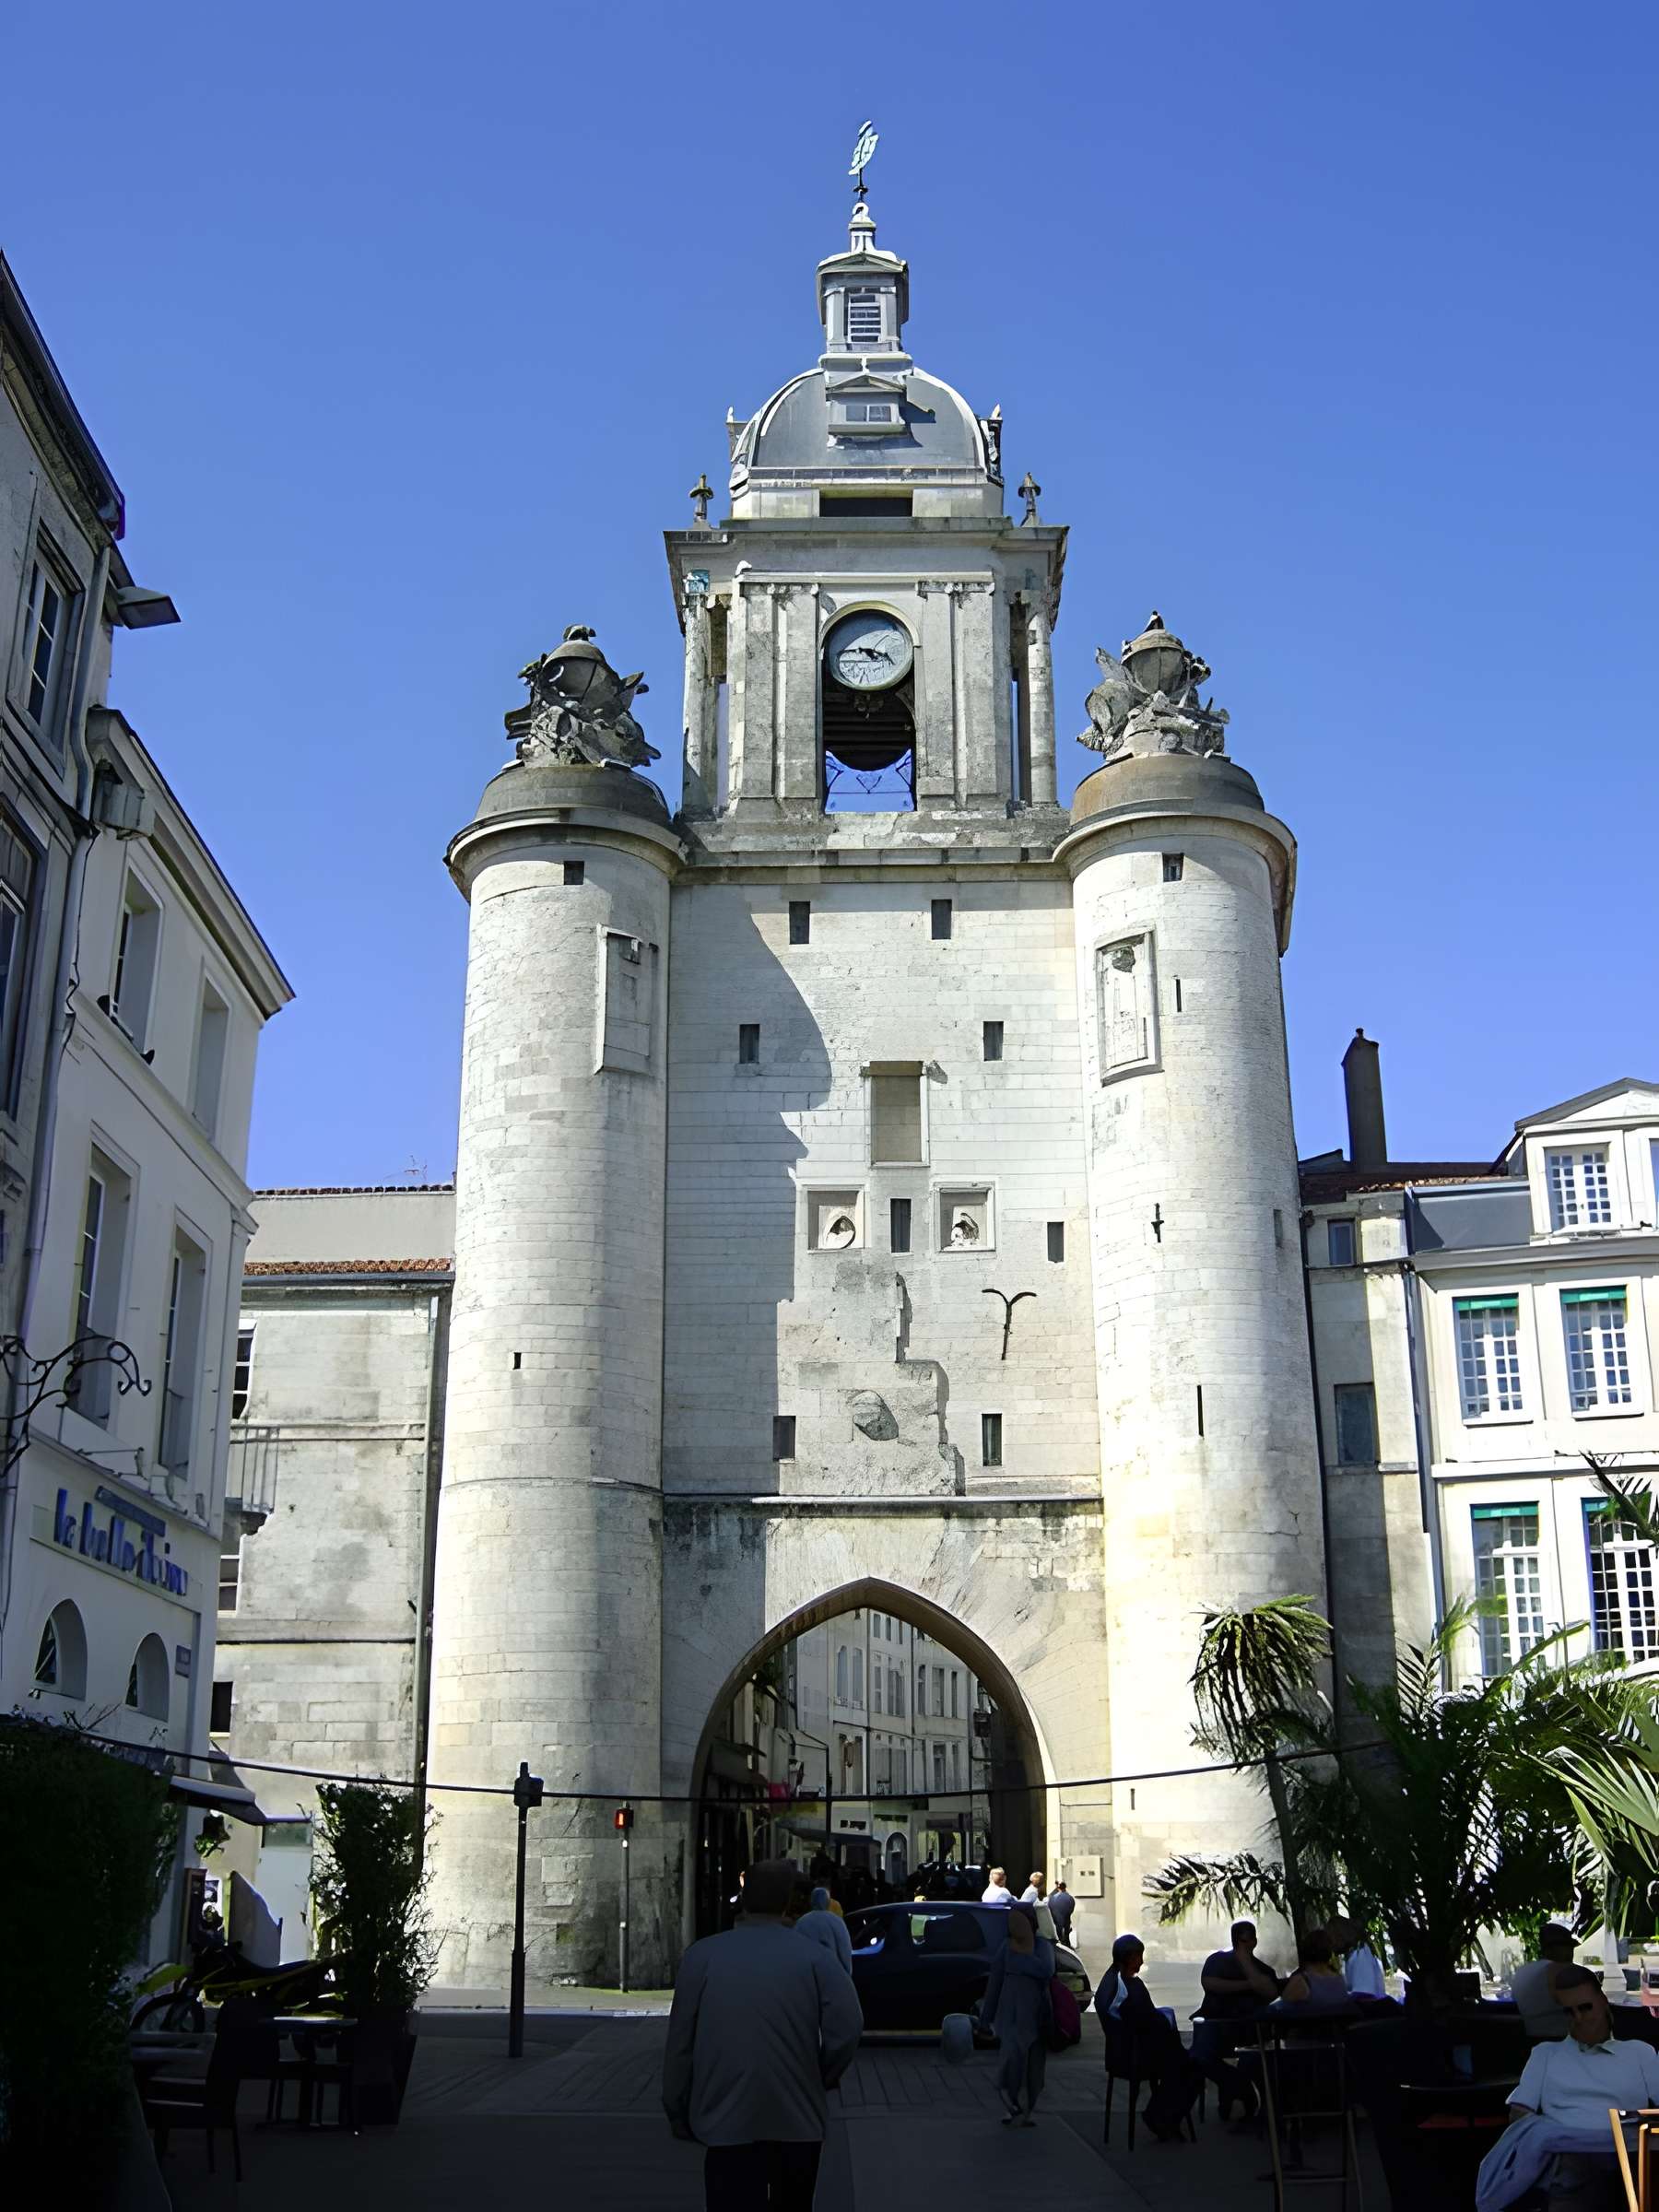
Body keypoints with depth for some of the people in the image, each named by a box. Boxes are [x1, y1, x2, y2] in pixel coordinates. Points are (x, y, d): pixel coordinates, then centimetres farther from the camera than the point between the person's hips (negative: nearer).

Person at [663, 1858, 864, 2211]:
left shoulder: (702, 1955, -3)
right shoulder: (813, 1956, -3)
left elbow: (681, 2040, -1)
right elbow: (847, 2026, -14)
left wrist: (679, 2115, 10)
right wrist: (823, 2079, 4)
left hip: (726, 2119, -1)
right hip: (798, 2119, 1)